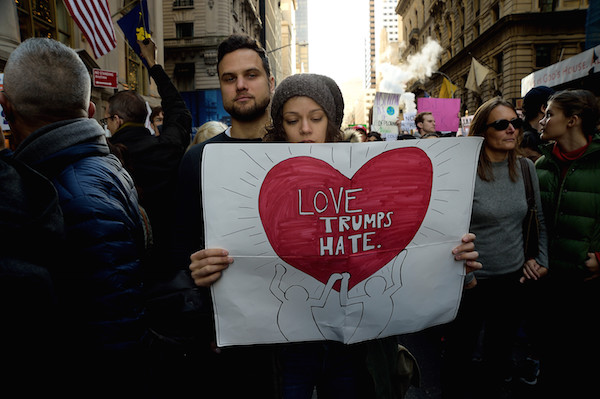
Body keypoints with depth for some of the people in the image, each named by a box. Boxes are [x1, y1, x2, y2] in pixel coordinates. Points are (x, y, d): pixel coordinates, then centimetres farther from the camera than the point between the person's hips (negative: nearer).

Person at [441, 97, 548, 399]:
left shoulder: (526, 169, 2)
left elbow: (543, 220, 12)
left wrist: (542, 258, 4)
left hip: (514, 279, 5)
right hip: (472, 283, -4)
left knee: (500, 350, 21)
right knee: (459, 350, 13)